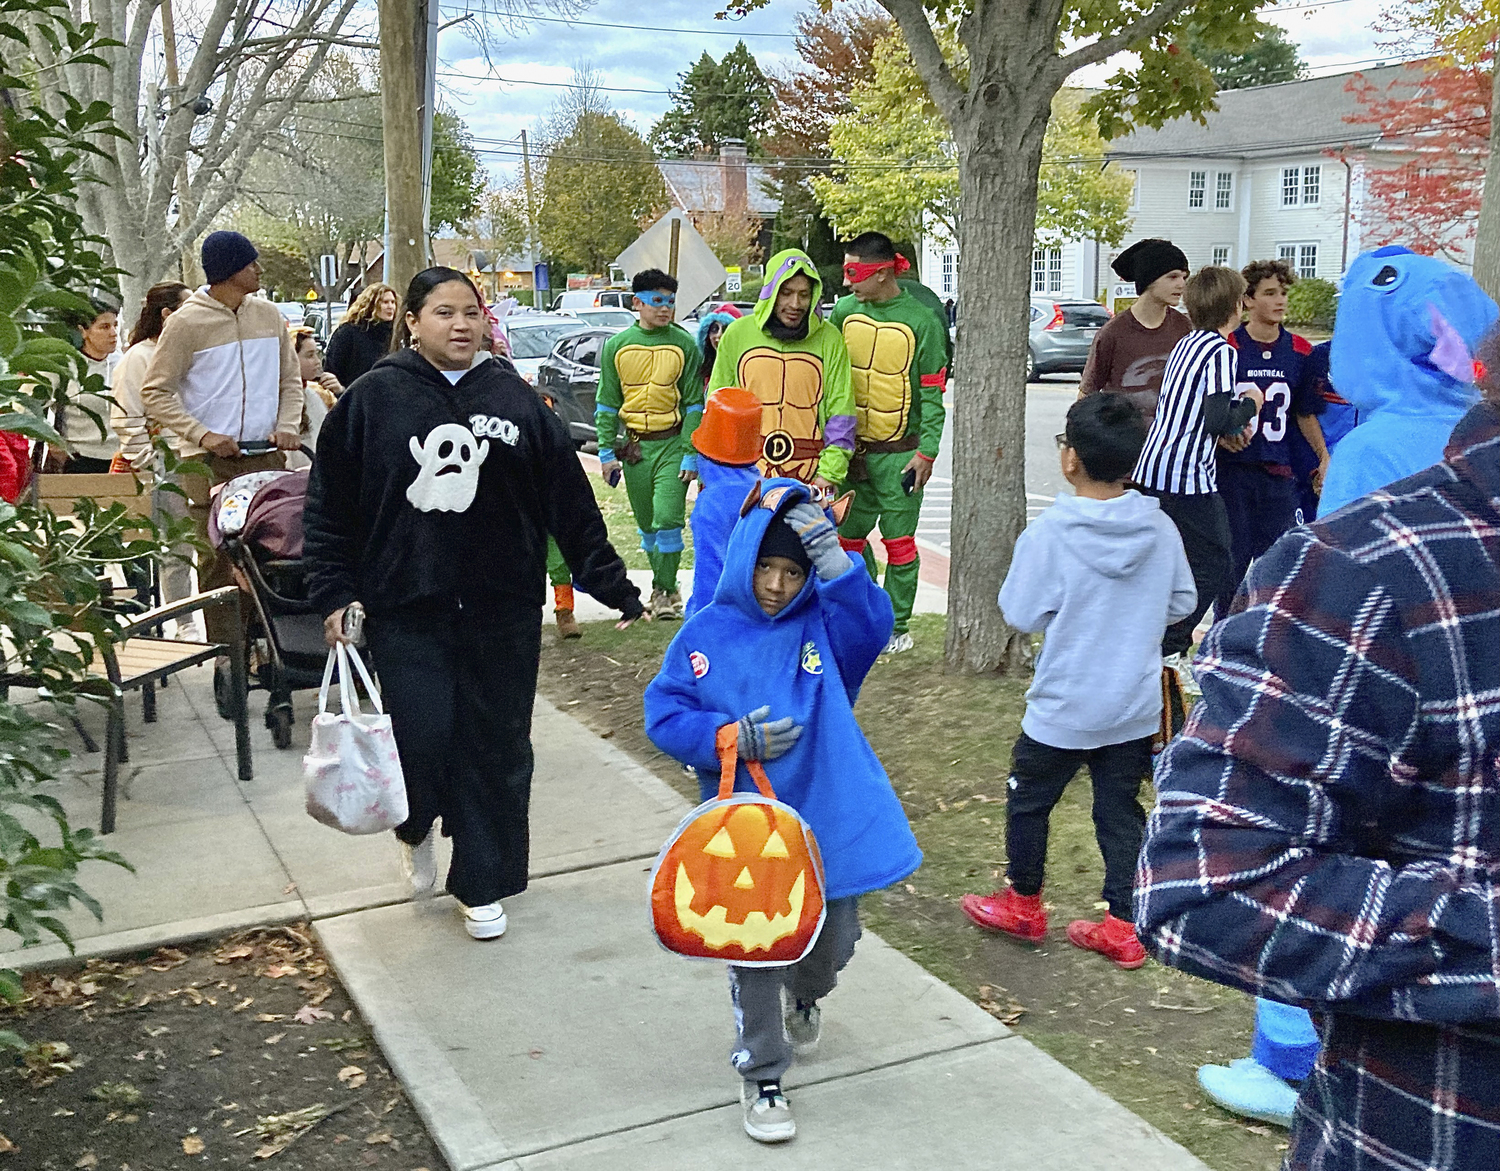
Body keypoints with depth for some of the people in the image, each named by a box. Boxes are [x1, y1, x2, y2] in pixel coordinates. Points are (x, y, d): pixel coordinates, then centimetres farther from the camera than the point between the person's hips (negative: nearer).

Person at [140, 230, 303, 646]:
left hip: (265, 455, 4)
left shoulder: (268, 315, 9)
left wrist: (287, 426, -1)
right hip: (209, 461, -4)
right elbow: (155, 392, -4)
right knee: (216, 561, -2)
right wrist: (202, 435, -15)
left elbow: (290, 379, 17)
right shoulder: (187, 321, -5)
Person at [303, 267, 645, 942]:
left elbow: (571, 503, 5)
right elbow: (329, 506, 5)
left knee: (495, 746, 7)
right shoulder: (374, 399, 0)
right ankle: (416, 826, 29)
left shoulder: (514, 400, 5)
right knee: (422, 739, -8)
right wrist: (334, 593, -1)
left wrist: (612, 585, 4)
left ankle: (482, 885, 25)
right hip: (406, 610, -1)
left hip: (502, 610, 2)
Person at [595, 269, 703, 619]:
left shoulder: (684, 344, -2)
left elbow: (694, 403, -1)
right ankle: (663, 581, 29)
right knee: (646, 523, 11)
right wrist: (606, 452, 1)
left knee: (667, 519, -12)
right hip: (634, 445, 3)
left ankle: (664, 589, 3)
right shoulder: (617, 346, 4)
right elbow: (606, 403, 7)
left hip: (673, 444, -3)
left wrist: (690, 454, -7)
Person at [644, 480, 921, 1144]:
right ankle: (761, 1077, 24)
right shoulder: (706, 634, -4)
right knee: (754, 952, 4)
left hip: (828, 818, 2)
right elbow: (664, 717, -5)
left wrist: (833, 559, -36)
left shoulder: (825, 623, -3)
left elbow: (873, 623, -24)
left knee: (833, 944, 19)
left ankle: (805, 996, 54)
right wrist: (731, 737, -20)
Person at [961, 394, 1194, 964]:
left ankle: (1023, 905, 32)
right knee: (1120, 810, 14)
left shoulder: (1049, 534, -20)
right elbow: (1182, 602, 5)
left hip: (1063, 707, -4)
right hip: (1136, 707, 4)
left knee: (1028, 800, 16)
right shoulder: (1160, 528, -6)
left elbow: (1020, 614, -14)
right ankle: (1123, 928, 20)